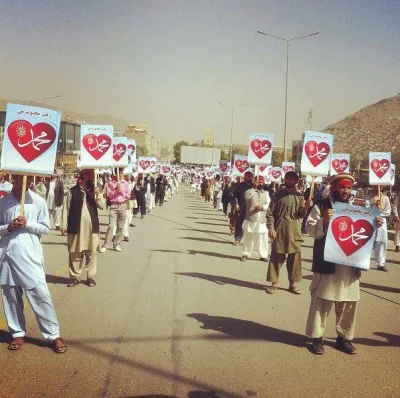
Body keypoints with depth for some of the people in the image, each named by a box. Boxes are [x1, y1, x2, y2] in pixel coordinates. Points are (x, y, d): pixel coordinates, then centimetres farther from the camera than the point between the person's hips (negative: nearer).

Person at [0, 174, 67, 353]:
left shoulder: (38, 201, 1)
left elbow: (46, 228, 3)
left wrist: (28, 224, -12)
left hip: (30, 254, -2)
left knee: (40, 294, -4)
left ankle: (53, 335, 8)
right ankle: (18, 333, 26)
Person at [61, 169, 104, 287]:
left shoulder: (94, 190, 8)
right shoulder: (73, 191, -2)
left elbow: (102, 206, 0)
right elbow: (66, 208, 0)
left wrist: (98, 194, -15)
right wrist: (64, 225, -4)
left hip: (91, 227, 2)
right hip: (76, 227, -2)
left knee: (91, 253, 7)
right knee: (75, 253, 5)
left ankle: (91, 276, 16)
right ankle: (75, 276, 15)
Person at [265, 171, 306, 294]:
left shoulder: (300, 196, 8)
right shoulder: (278, 195, 0)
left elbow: (301, 214, 1)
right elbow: (270, 213, -3)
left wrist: (306, 206, -19)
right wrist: (270, 228, -14)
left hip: (294, 232, 3)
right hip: (279, 231, -2)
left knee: (295, 257, 7)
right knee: (276, 257, 4)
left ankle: (293, 284, 19)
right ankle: (274, 283, 14)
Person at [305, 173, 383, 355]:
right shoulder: (321, 206, -2)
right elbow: (311, 230, -9)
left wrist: (375, 225, 0)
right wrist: (324, 220, -27)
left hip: (350, 266, 5)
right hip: (327, 265, -5)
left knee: (349, 304, 13)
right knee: (321, 302, 3)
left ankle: (344, 337, 28)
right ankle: (316, 338, 15)